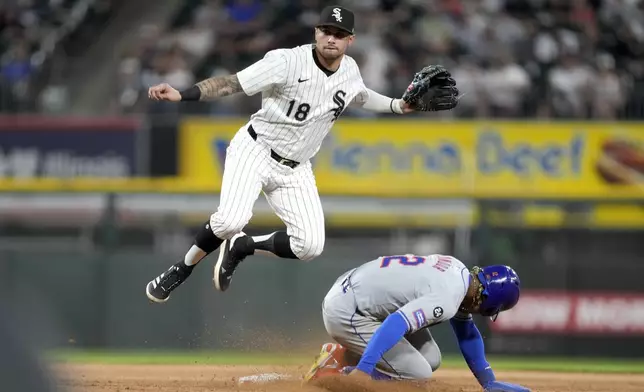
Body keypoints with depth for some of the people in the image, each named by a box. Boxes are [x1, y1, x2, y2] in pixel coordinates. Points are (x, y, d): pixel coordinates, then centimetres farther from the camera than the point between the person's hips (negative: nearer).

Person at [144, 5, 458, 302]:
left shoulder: (350, 70, -1)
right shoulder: (287, 62, -20)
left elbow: (359, 96, 24)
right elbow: (230, 84, -25)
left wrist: (399, 106, 12)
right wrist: (182, 95, -39)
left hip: (294, 170, 6)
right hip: (255, 151, -6)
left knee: (310, 245, -11)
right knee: (231, 219, -31)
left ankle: (240, 247, 13)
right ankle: (179, 271, -5)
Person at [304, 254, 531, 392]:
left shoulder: (459, 271, 7)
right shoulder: (446, 300, -25)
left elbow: (467, 333, 20)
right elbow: (397, 323, -39)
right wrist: (363, 369, -46)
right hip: (346, 314, -10)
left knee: (430, 360, 11)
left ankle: (346, 354, 9)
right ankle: (333, 371, -8)